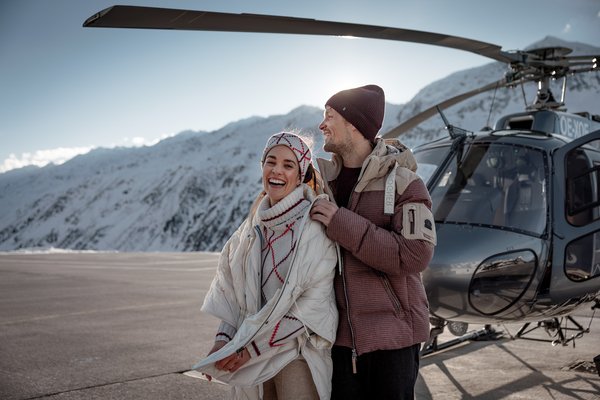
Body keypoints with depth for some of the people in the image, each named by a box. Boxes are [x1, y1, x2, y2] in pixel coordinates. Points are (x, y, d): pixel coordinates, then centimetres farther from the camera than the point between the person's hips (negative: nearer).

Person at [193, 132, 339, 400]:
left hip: (297, 350, -4)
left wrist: (253, 347, -14)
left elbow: (314, 302, -15)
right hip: (253, 356, 5)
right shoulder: (254, 224, 7)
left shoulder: (316, 223, -11)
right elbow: (232, 290, 10)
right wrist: (223, 338, -5)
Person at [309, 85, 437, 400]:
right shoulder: (321, 175, 5)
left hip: (392, 335, -4)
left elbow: (415, 255, -20)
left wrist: (342, 224, -22)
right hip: (340, 334, 4)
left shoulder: (402, 181, -10)